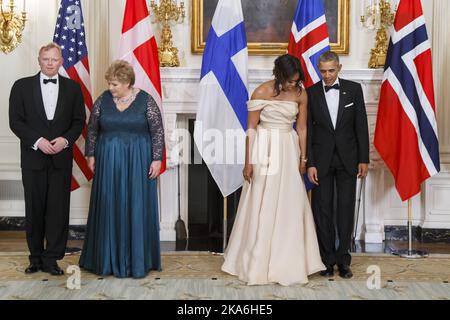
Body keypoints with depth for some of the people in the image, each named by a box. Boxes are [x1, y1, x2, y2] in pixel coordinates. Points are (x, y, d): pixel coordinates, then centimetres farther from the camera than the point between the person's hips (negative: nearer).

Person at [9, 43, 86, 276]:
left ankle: (51, 259, 8)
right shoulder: (22, 86, 4)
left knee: (59, 209, -1)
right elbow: (15, 121, -1)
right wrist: (37, 141, -13)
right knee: (34, 210, 7)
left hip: (61, 158, 0)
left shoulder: (72, 88, 6)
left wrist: (66, 139, -11)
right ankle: (36, 258, 19)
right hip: (33, 158, 0)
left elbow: (79, 121, 6)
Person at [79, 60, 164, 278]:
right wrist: (91, 154, 6)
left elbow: (158, 131, -5)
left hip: (137, 162, -2)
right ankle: (109, 258, 17)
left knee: (137, 208, 2)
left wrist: (157, 159, -9)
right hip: (108, 161, 3)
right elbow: (92, 128, 9)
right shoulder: (103, 100, 2)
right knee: (109, 208, 6)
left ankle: (137, 259, 13)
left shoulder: (145, 101, -6)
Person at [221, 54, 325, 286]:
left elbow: (301, 128, 6)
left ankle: (289, 260, 20)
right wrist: (248, 162, -10)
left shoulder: (301, 94, -1)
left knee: (290, 204, 6)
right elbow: (251, 128, -9)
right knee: (262, 205, 2)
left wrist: (303, 159, 7)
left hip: (289, 150, 4)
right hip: (265, 150, -3)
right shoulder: (261, 92, -12)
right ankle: (256, 261, 16)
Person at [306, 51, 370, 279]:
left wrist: (364, 159, -1)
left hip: (348, 158, 0)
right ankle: (328, 259, 14)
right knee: (322, 209, 3)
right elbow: (307, 130, -1)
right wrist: (310, 163, -7)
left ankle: (343, 259, 14)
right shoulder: (311, 93, -1)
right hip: (322, 159, 0)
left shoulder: (354, 89, 1)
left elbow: (361, 125, 2)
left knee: (346, 209, 4)